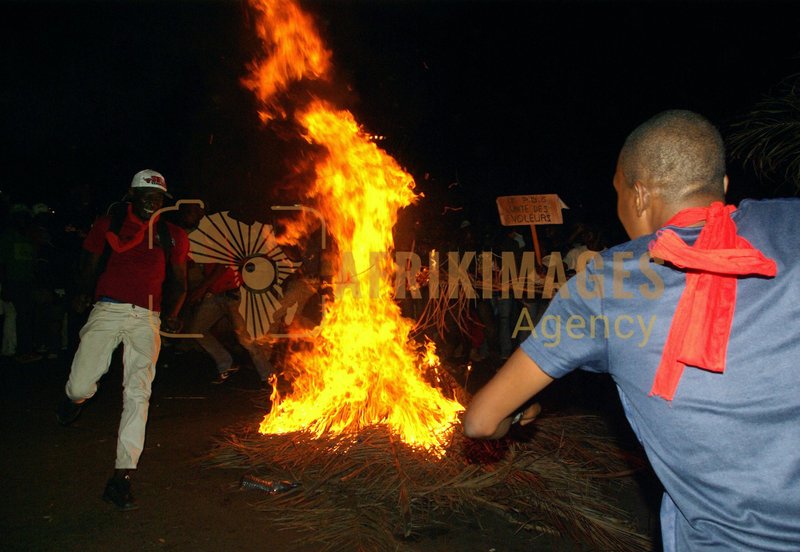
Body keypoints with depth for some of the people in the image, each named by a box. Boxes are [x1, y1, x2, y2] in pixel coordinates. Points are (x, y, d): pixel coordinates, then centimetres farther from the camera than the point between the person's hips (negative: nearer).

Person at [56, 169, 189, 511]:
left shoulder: (172, 237, 10)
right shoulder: (108, 225, 8)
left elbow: (178, 283, 13)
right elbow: (88, 269, 15)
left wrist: (170, 314, 7)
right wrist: (96, 298, 14)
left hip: (146, 318, 1)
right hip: (108, 311, 0)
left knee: (138, 394, -8)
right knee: (81, 386, -10)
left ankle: (121, 477, -2)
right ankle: (75, 398, 32)